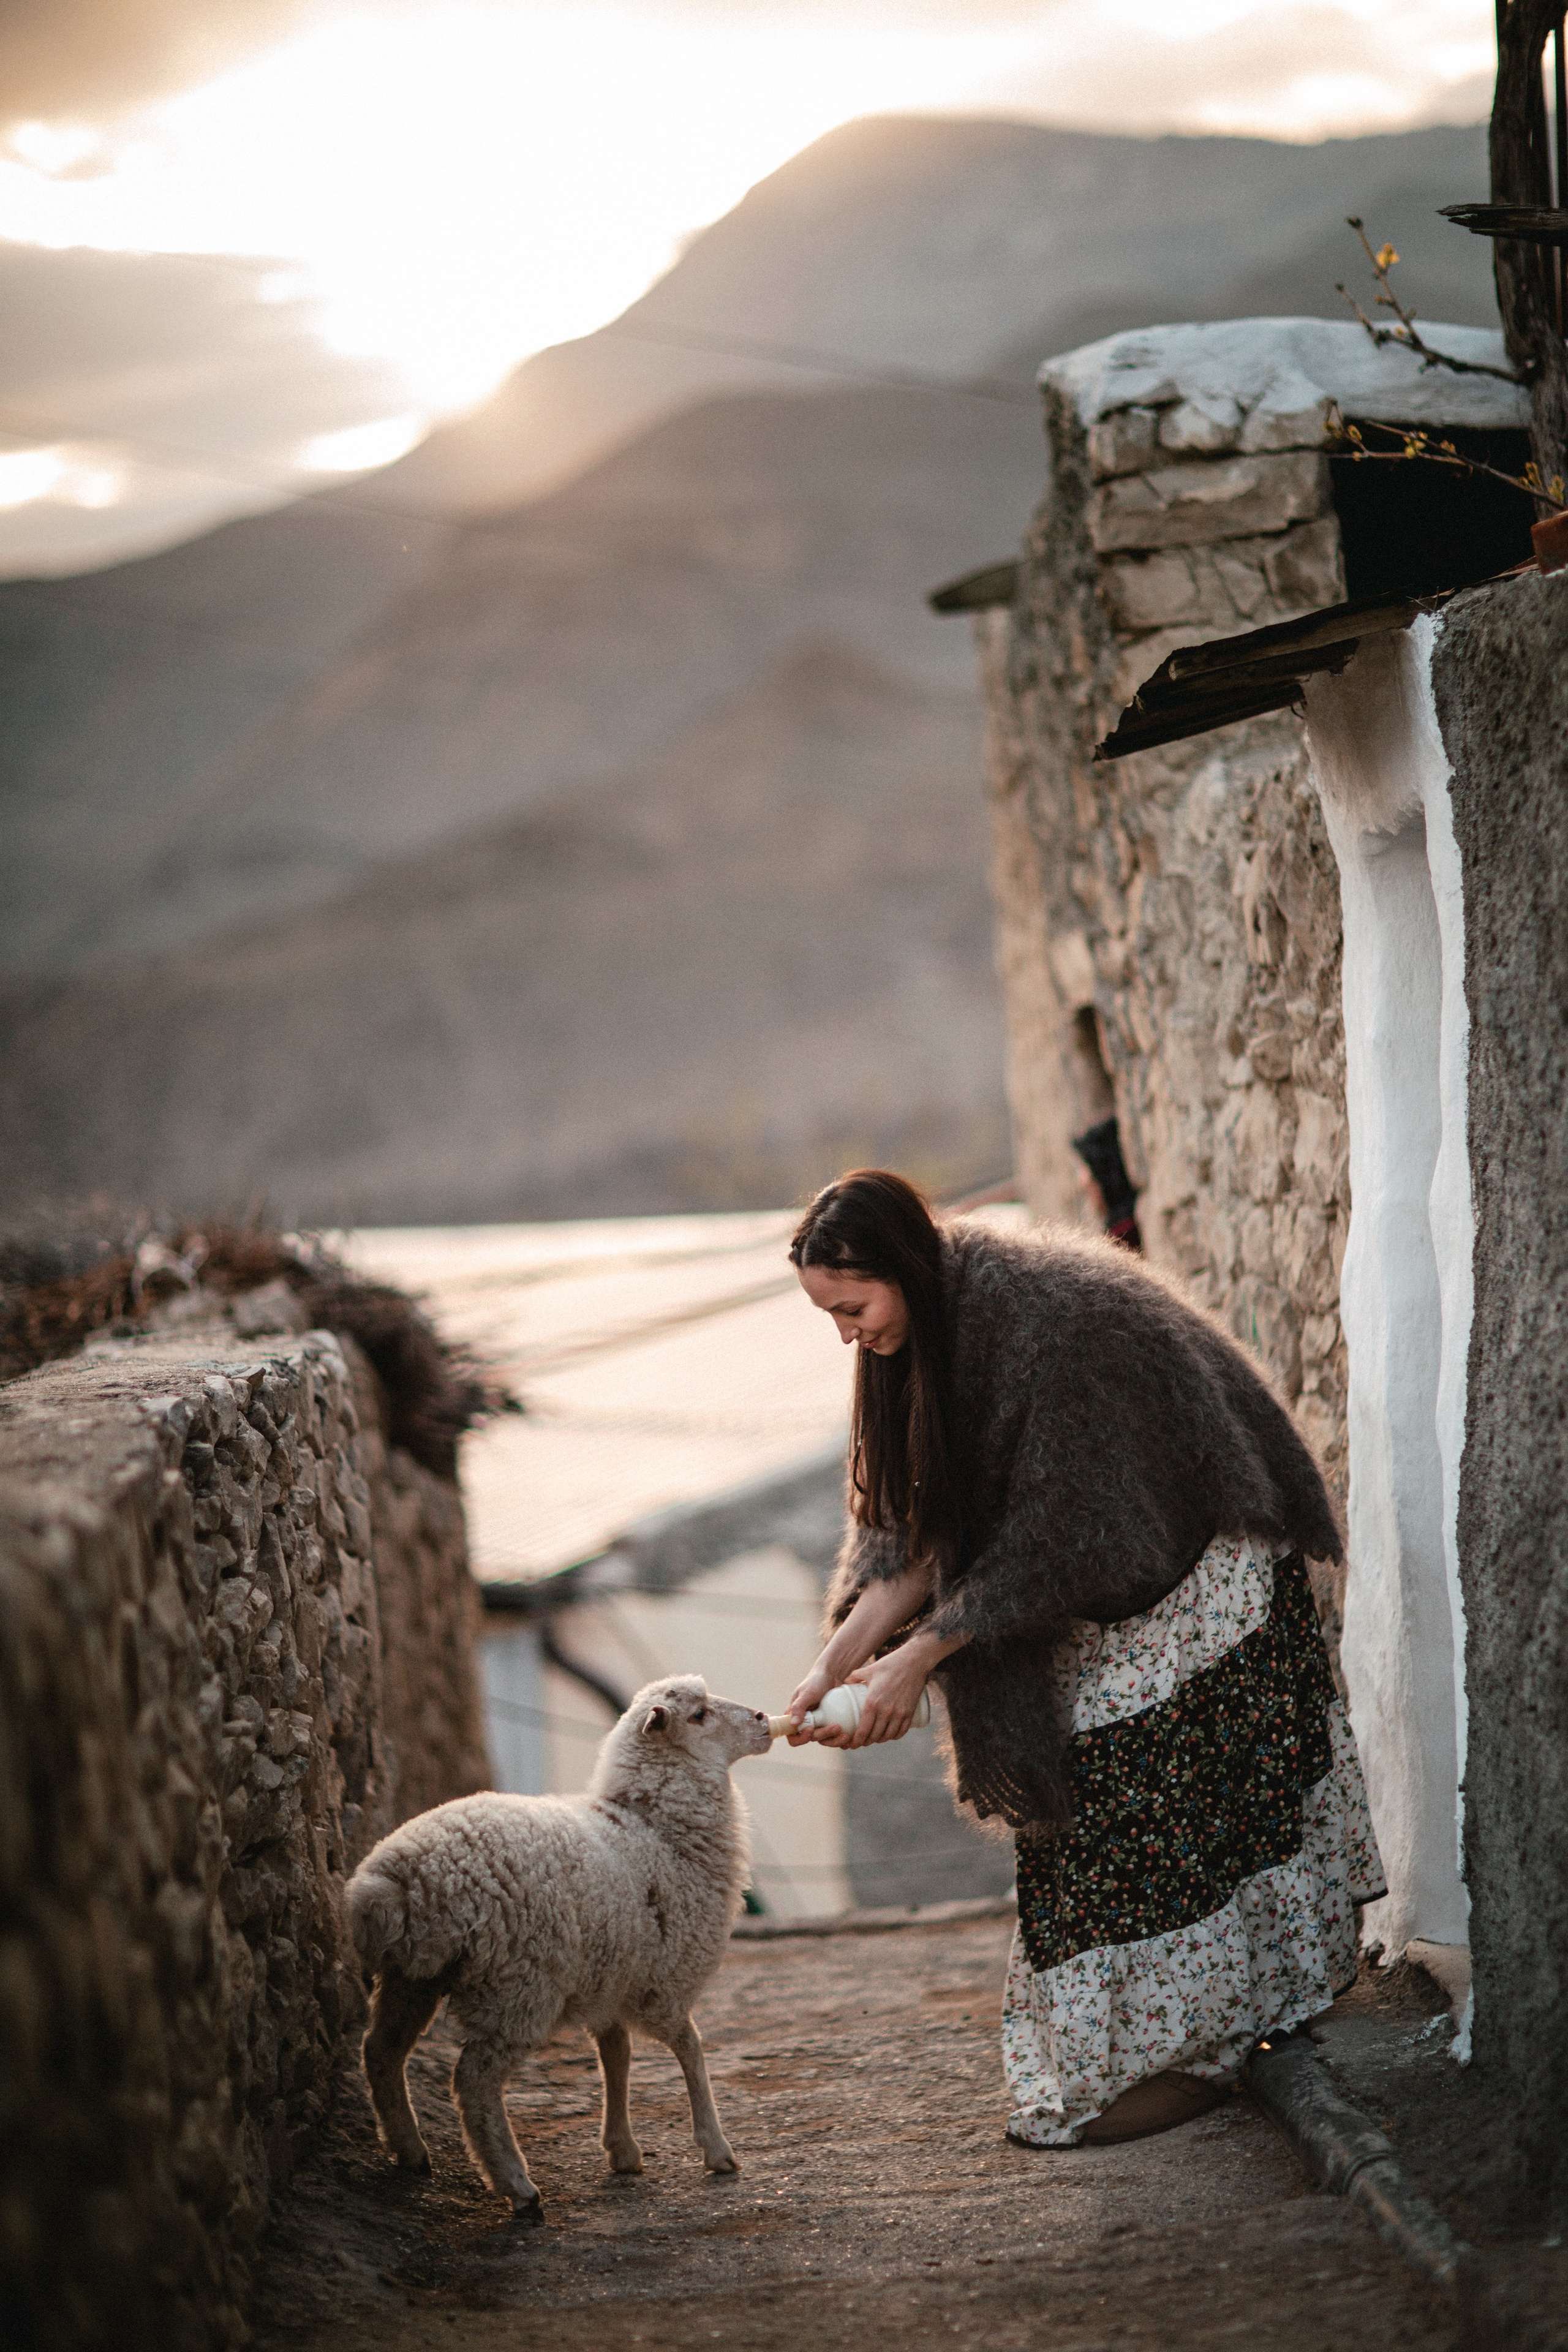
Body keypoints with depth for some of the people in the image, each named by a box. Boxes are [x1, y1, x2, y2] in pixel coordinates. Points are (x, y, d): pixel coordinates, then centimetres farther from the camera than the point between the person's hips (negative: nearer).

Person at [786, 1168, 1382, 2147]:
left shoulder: (1047, 1318, -31)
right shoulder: (926, 1339, -4)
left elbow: (1050, 1536, -28)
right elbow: (914, 1528, -2)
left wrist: (916, 1660, -25)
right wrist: (838, 1661, -13)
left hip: (1205, 1577, -8)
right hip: (1105, 1596, 8)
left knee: (1153, 1811, -9)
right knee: (1068, 1793, 7)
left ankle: (1187, 2056, 1)